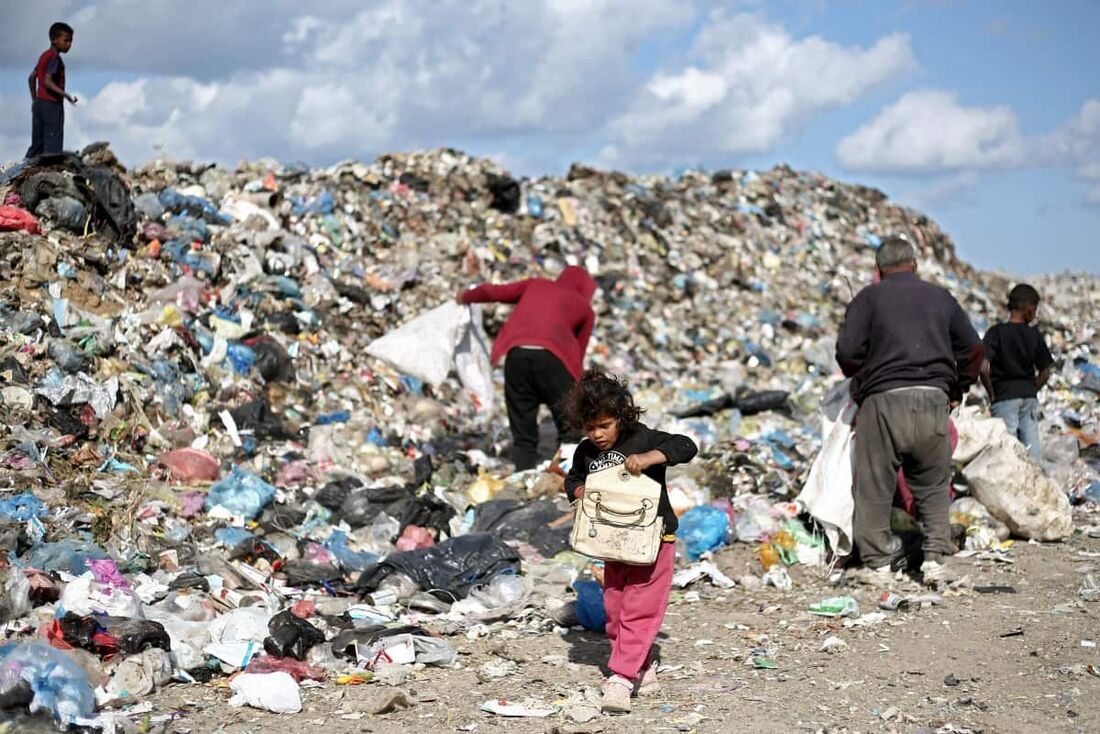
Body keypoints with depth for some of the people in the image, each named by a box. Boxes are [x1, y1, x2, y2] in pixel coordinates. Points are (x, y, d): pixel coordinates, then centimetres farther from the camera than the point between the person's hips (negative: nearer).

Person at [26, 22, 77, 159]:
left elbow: (31, 78, 20)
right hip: (52, 105, -9)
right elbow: (47, 82, -22)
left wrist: (34, 99, 25)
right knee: (53, 148, -8)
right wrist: (66, 95, -28)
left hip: (39, 104, 9)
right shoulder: (54, 57, -13)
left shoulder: (44, 55, 15)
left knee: (37, 146, 13)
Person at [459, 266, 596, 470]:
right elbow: (578, 354, 21)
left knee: (523, 435, 9)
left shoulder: (536, 285, 27)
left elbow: (492, 292, 23)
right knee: (571, 429, 5)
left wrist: (466, 297, 42)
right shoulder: (585, 308, 22)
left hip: (516, 354, 2)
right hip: (550, 357, -2)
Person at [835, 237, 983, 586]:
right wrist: (957, 390, 23)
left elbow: (847, 350, -4)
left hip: (883, 400, -3)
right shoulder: (941, 297, 16)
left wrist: (859, 378, 14)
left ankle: (878, 563, 5)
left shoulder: (868, 298, 6)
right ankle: (934, 559, 7)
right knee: (933, 486, 13)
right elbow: (973, 348, 15)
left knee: (875, 485, 4)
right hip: (934, 400, 3)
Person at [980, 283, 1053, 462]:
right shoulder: (1035, 335, 2)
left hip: (1004, 398, -3)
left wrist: (992, 393, -3)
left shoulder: (996, 332, -7)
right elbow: (1044, 373, 5)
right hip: (1029, 398, 3)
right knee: (1031, 453, 7)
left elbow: (983, 368, -16)